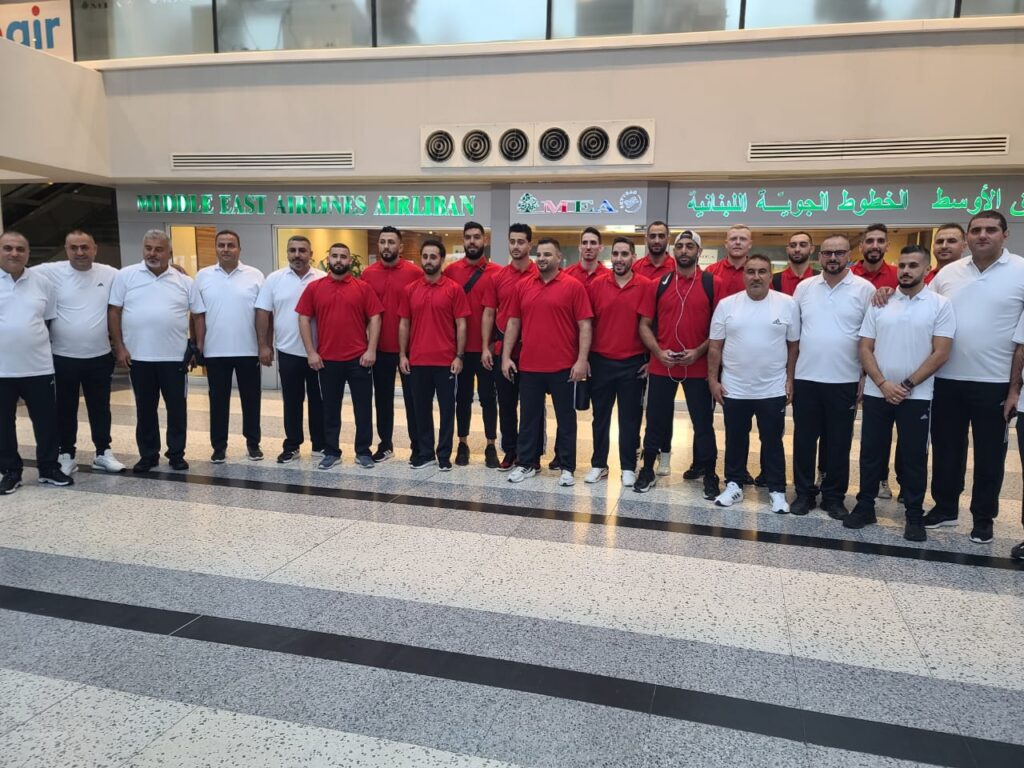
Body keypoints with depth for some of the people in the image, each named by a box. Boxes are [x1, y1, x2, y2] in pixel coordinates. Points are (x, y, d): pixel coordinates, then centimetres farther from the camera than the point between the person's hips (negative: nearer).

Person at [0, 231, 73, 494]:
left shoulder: (42, 282, 5)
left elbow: (52, 319, 13)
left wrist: (38, 343, 10)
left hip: (38, 367, 2)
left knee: (47, 421, 7)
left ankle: (49, 468, 21)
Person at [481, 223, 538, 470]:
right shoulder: (497, 277, 5)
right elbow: (488, 314, 6)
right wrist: (485, 347, -1)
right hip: (503, 350, 3)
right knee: (506, 403, 9)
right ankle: (510, 452, 21)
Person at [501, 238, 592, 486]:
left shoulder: (574, 286, -4)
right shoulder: (522, 286, 7)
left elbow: (585, 326, -6)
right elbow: (513, 323, 11)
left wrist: (582, 360, -13)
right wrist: (506, 357, 5)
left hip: (563, 367, -3)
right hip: (528, 366, 3)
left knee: (565, 417, 7)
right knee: (530, 416, 12)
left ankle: (567, 467, 17)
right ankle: (526, 463, 23)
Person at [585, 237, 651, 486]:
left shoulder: (645, 286, -3)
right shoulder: (596, 284, 1)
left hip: (633, 363, -1)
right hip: (601, 361, 1)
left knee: (630, 418, 7)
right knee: (600, 416, 11)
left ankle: (628, 467, 19)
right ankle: (598, 464, 23)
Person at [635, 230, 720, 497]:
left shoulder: (712, 284, -1)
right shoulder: (658, 284, 4)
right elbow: (644, 324, 5)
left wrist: (699, 351, -14)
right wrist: (658, 351, -10)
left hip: (698, 367, -1)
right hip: (661, 366, 2)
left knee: (703, 422, 7)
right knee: (656, 420, 10)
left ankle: (709, 475, 21)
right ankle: (648, 470, 24)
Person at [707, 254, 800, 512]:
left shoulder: (788, 304, -3)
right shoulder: (726, 304, -2)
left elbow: (794, 345, 2)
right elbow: (715, 346, 2)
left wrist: (790, 379, 0)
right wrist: (713, 379, -1)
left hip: (773, 390, -1)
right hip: (733, 389, 1)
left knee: (772, 441, 10)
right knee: (735, 440, 13)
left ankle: (777, 490, 23)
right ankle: (734, 485, 27)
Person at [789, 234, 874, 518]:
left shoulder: (865, 289, -2)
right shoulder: (804, 287, 5)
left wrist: (866, 377, -5)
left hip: (844, 380, -2)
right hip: (806, 378, 2)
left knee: (838, 442, 8)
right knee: (804, 438, 8)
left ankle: (834, 496, 21)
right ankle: (804, 492, 22)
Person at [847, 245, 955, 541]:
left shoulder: (940, 305, -3)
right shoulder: (879, 303, 4)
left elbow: (940, 353, -8)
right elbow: (865, 349, 2)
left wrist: (907, 385, -11)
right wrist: (883, 384, -10)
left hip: (916, 396, -2)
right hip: (876, 393, 2)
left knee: (914, 457, 6)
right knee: (871, 452, 8)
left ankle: (915, 516, 18)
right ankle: (865, 506, 21)